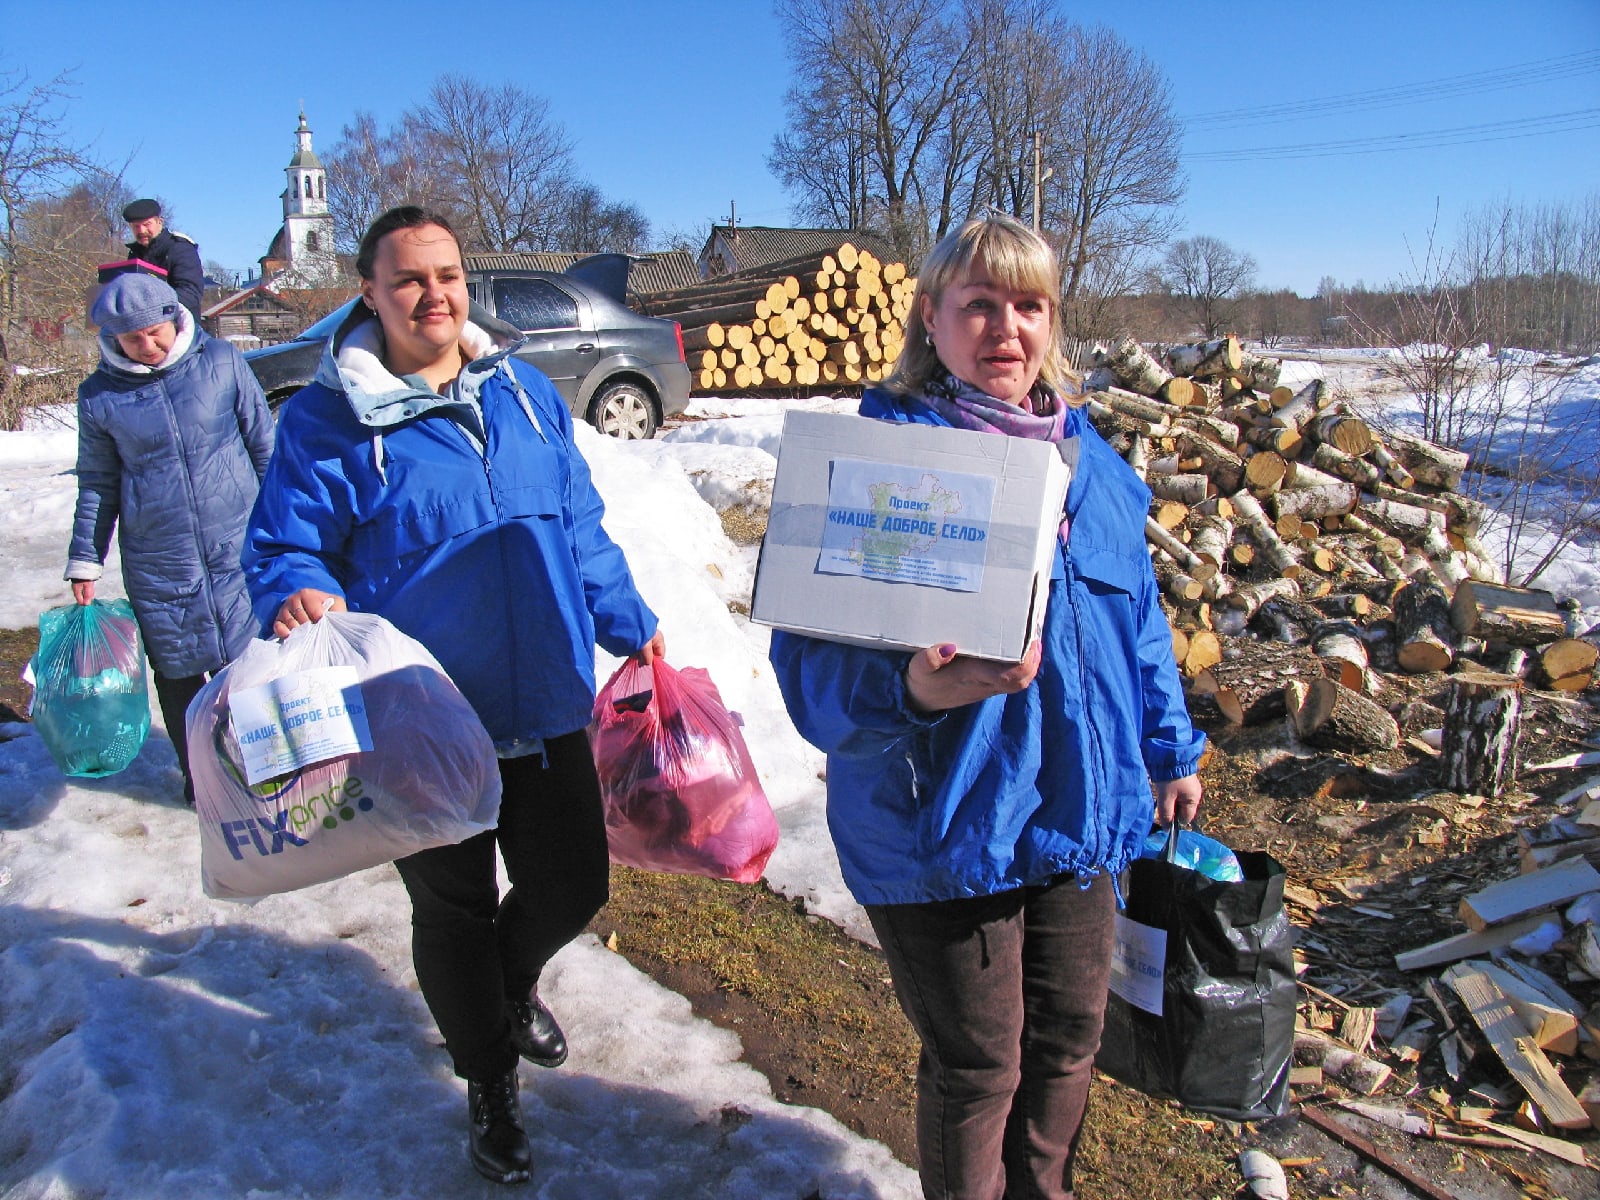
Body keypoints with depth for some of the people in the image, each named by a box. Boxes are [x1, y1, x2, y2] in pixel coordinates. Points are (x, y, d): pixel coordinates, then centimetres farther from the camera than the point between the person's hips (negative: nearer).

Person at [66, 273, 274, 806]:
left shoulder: (222, 362, -3)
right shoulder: (99, 395, 0)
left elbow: (264, 445, 5)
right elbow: (98, 484, 10)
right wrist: (84, 562, 9)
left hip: (237, 548, -1)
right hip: (157, 565, 1)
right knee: (178, 673, 11)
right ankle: (199, 775, 30)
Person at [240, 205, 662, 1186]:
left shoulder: (527, 392, 5)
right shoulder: (327, 420, -8)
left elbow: (579, 527, 12)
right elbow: (282, 547, -6)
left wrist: (630, 625, 15)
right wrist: (297, 592, -29)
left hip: (546, 704, 4)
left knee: (573, 885, 15)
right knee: (451, 911, 13)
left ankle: (514, 981, 53)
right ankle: (489, 1085, 40)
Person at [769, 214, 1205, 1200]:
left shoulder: (1086, 454, 4)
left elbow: (1139, 615, 15)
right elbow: (810, 656, -20)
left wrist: (1170, 747, 20)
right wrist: (913, 691, -39)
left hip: (1080, 809, 6)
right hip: (941, 823, -6)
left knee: (1069, 1038, 23)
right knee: (976, 1066, 13)